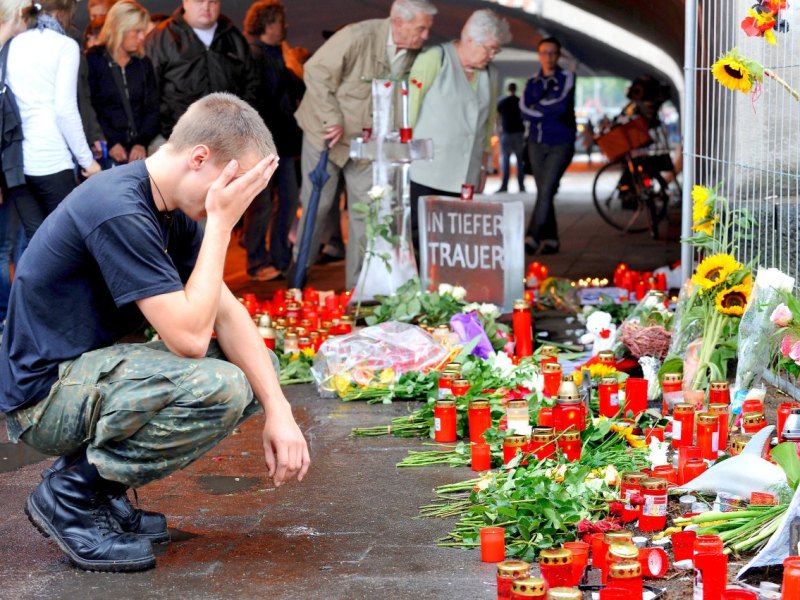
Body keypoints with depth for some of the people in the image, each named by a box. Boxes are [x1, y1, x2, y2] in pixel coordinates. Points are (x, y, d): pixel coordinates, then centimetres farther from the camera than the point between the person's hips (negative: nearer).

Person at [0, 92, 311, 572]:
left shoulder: (175, 209, 5)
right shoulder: (119, 212, -25)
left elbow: (226, 312, 3)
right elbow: (189, 337, -26)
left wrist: (278, 410, -8)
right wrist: (220, 224, -21)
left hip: (91, 369, 10)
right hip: (45, 394, -10)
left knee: (257, 367, 6)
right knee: (221, 388, -29)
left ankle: (98, 473, 7)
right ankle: (71, 494, -10)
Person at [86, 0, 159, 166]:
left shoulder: (144, 64, 12)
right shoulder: (93, 61, -2)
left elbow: (152, 109, 9)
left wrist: (142, 143, -6)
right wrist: (110, 144, -14)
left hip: (137, 152, 4)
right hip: (106, 153, -4)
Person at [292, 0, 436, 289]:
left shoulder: (415, 54, -8)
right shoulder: (357, 37, -25)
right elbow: (316, 73, -20)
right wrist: (332, 120, -22)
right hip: (327, 132, -4)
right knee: (316, 204, 4)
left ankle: (358, 284, 11)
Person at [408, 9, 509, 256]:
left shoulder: (490, 74, 14)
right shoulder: (434, 60, -4)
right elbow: (410, 106, -6)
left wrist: (483, 165, 18)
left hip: (464, 178, 5)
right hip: (425, 175, -5)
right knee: (417, 237, -8)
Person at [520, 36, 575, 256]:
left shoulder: (567, 78, 0)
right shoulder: (532, 82, 11)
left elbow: (562, 106, -15)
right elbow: (524, 111, -4)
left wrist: (538, 106, -4)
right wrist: (550, 112, -14)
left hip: (561, 143, -5)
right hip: (537, 143, 5)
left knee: (546, 190, -15)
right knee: (544, 192, 6)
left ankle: (532, 238, -19)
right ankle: (551, 239, 12)